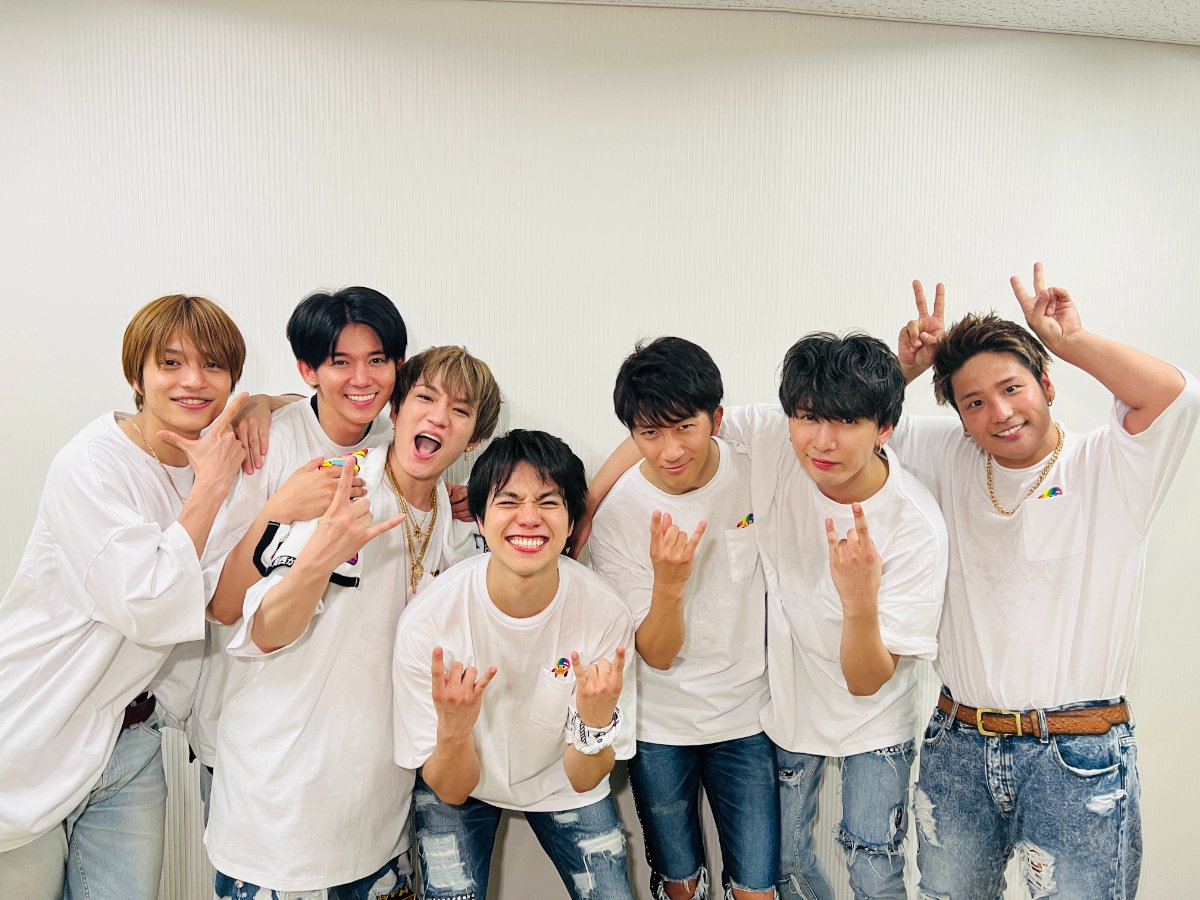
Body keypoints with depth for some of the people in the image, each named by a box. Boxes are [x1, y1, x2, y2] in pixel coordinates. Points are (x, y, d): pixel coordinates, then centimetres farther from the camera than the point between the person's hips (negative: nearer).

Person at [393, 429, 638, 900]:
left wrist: (597, 719, -37)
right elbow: (451, 791, -19)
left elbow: (583, 781, -16)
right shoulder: (427, 621, -29)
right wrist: (453, 729, -40)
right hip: (457, 785, -1)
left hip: (562, 783, 1)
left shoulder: (606, 615, -26)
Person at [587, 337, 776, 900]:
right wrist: (668, 583, -33)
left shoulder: (758, 472, -13)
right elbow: (658, 654, -17)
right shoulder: (614, 516, -18)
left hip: (747, 713, 1)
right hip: (659, 727, 0)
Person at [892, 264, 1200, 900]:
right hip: (957, 745, 4)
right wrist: (905, 364, -6)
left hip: (1079, 758, -3)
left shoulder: (1109, 465, -4)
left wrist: (1070, 339, -13)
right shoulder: (950, 459, 5)